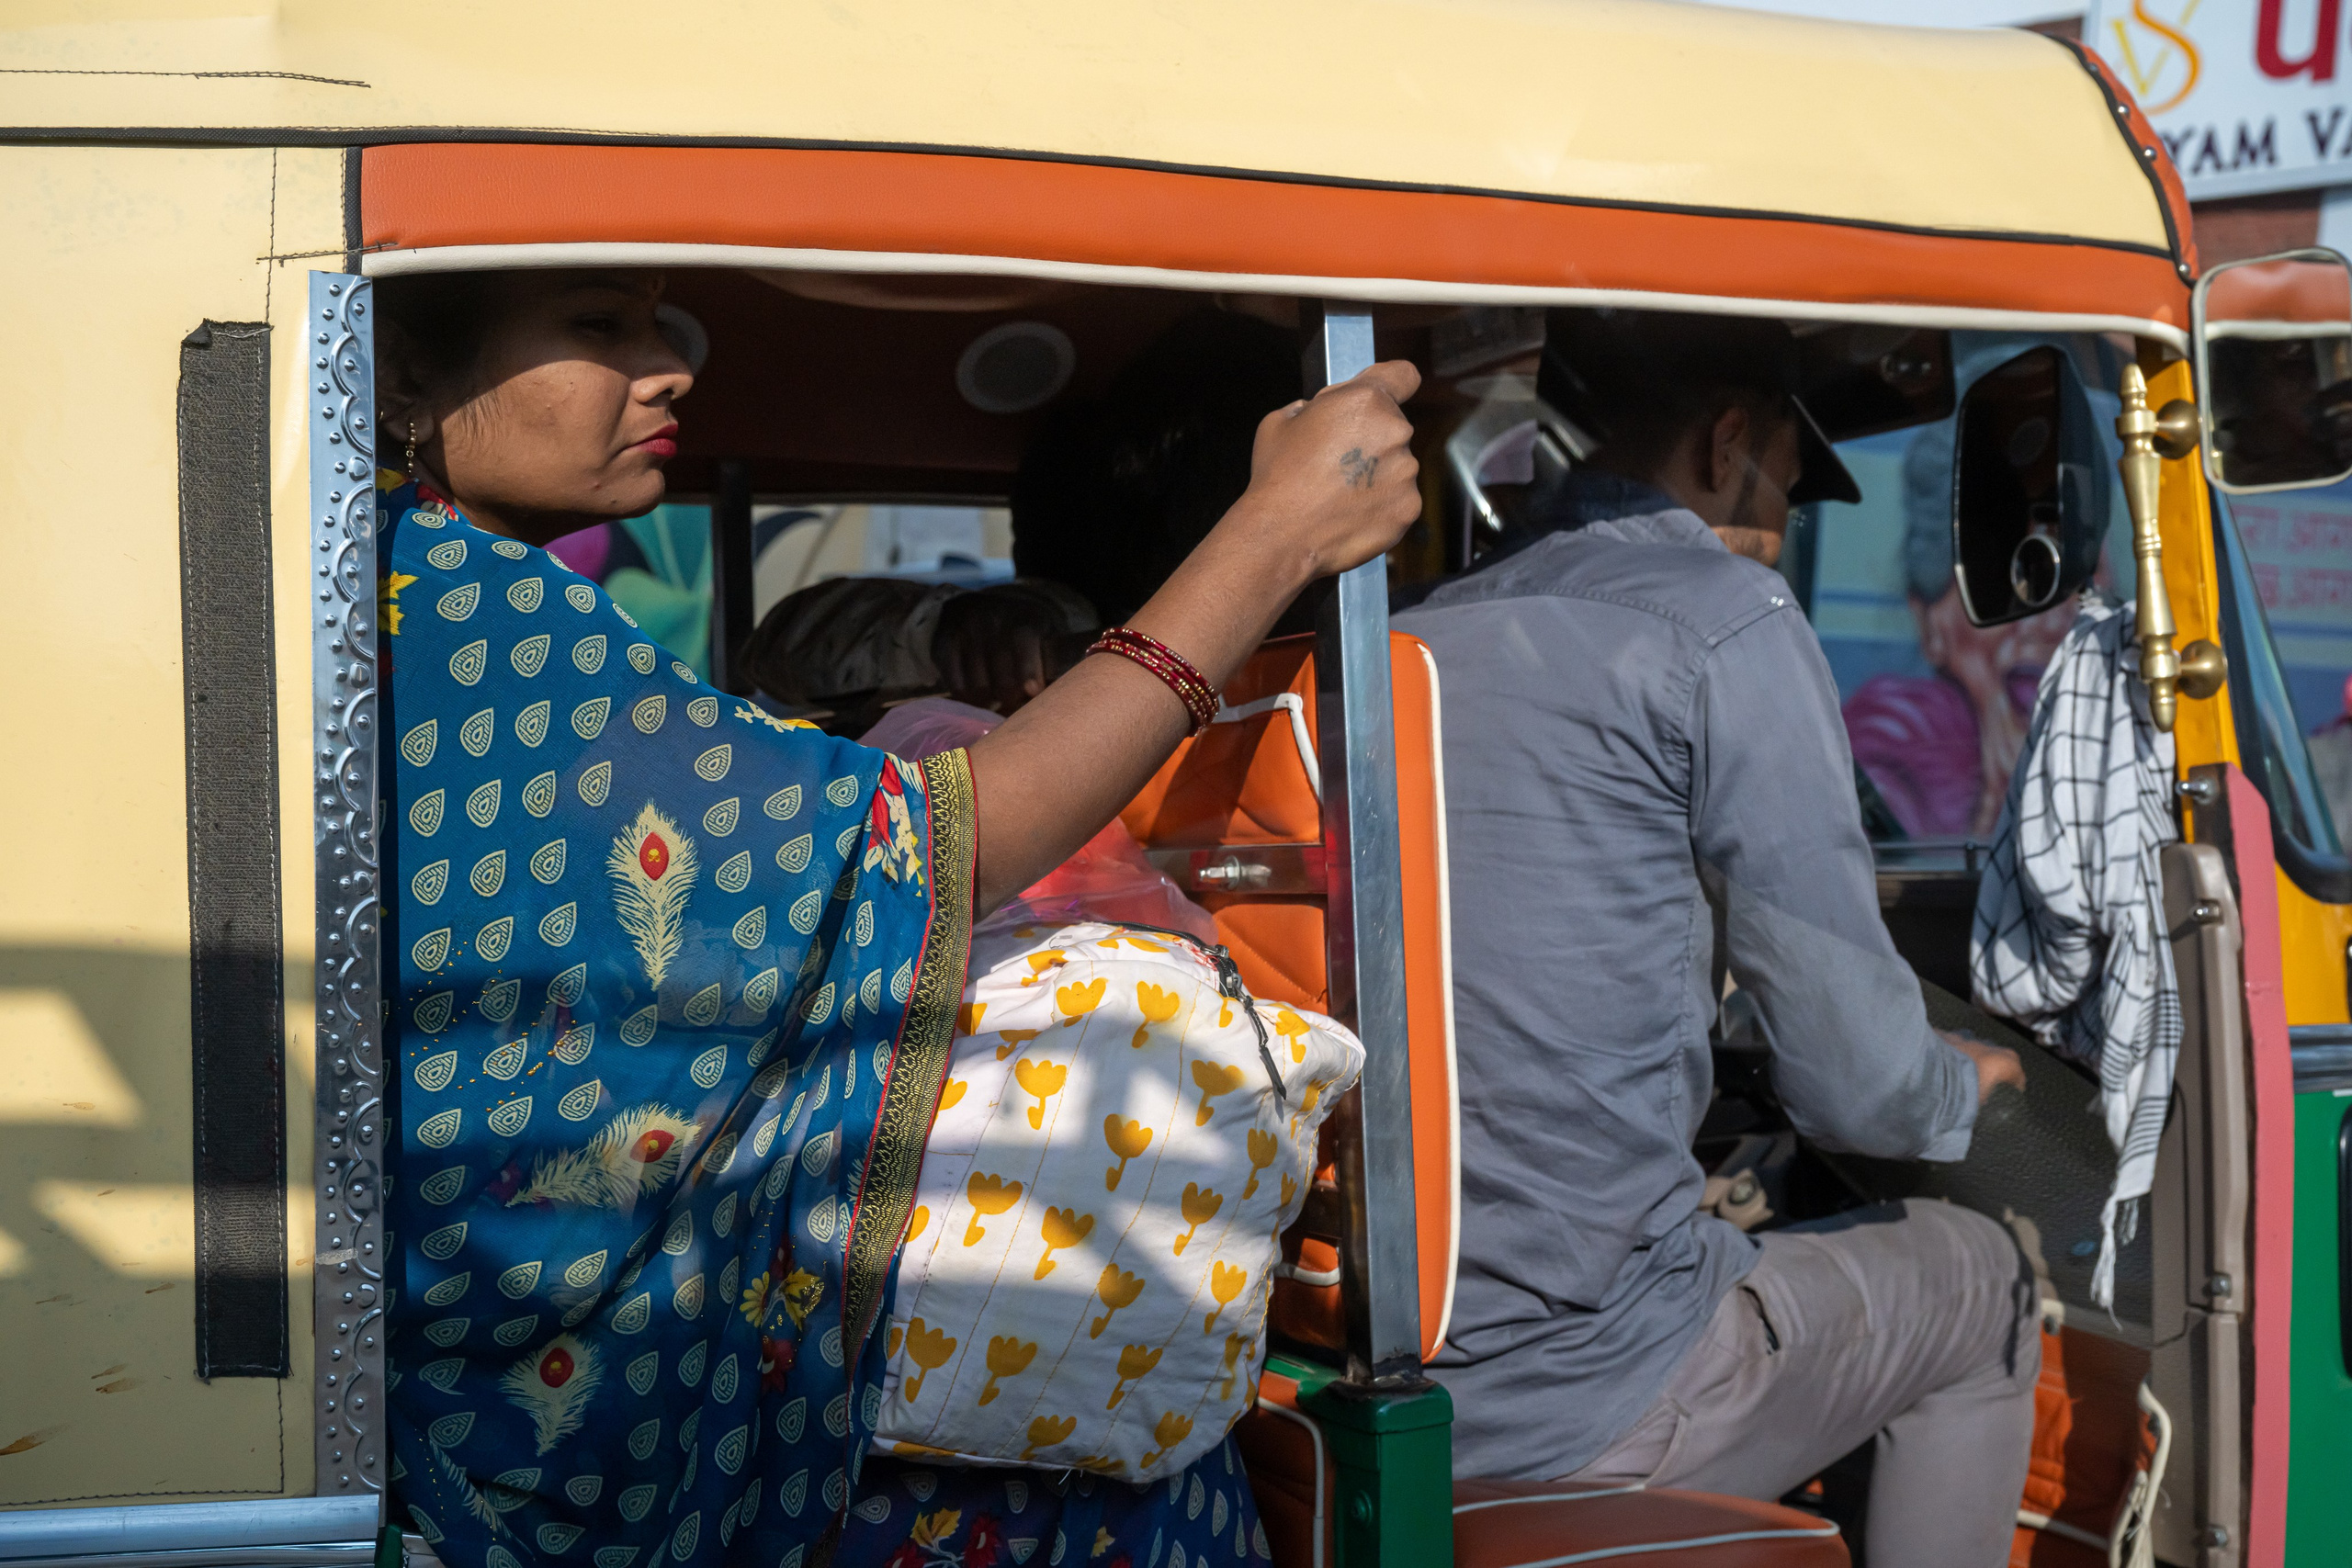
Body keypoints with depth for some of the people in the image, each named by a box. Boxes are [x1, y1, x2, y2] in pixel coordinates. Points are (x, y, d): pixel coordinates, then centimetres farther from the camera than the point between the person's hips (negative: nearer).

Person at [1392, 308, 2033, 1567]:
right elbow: (1856, 1085, -9)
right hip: (1573, 1406, -7)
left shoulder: (1418, 631, 9)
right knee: (1976, 1281, 21)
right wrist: (1962, 1087, 15)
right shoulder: (1729, 625, -10)